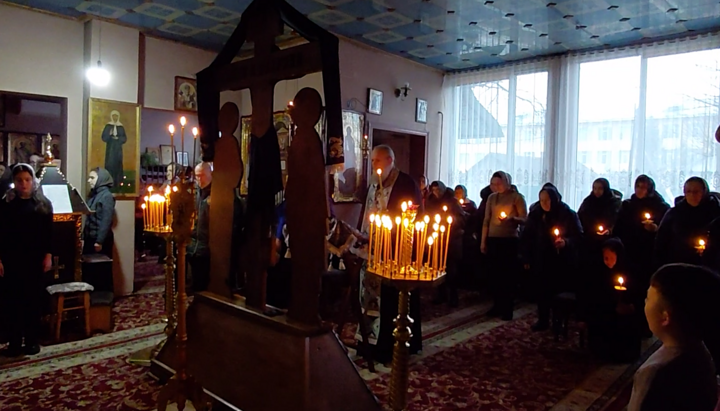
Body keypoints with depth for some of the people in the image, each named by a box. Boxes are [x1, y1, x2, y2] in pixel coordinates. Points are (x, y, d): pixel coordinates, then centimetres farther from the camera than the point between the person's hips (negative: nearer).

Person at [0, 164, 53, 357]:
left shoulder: (43, 203, 4)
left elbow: (49, 232, 4)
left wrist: (48, 256, -2)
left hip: (35, 259, 0)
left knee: (34, 299, 6)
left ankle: (32, 340, 15)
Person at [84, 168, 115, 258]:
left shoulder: (107, 196, -13)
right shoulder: (93, 195, 12)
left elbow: (106, 221, -18)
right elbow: (88, 218, 15)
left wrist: (99, 241, -21)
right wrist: (83, 237, 13)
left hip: (101, 240, -8)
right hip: (90, 238, 8)